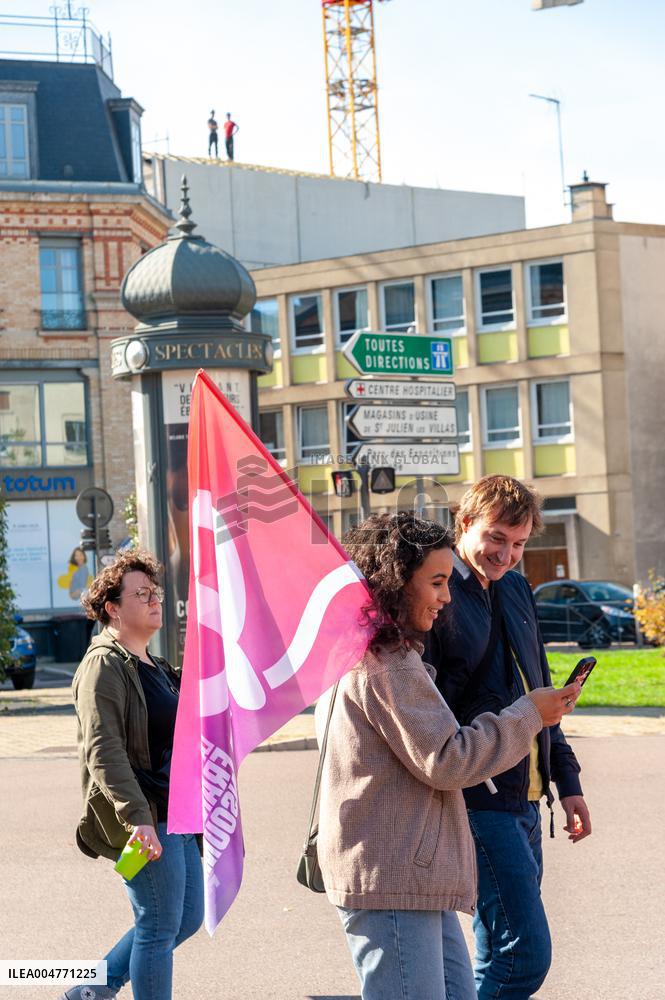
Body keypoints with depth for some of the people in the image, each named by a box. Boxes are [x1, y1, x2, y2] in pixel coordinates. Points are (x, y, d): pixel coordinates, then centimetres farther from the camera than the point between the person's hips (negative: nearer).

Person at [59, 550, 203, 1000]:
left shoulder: (153, 666, 18)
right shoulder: (104, 665, -12)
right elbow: (103, 750, -22)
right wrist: (136, 815, -31)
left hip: (175, 812, 10)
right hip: (144, 818, -10)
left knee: (188, 916, 14)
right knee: (159, 927, -4)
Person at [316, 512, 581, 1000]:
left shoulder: (357, 654, 19)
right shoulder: (386, 662, -14)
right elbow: (444, 761, -15)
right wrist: (527, 716, -6)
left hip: (414, 876, 11)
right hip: (391, 882, -11)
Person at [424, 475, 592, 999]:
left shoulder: (516, 590, 14)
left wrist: (566, 779, 19)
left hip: (524, 798, 9)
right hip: (479, 799, -9)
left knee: (500, 957, 15)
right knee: (526, 954, -12)